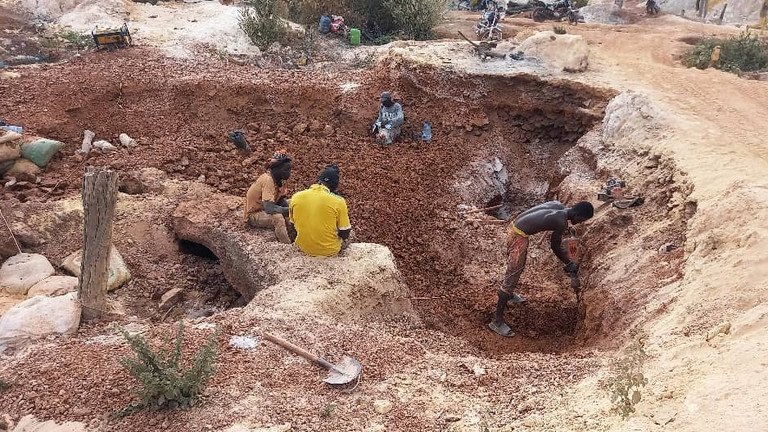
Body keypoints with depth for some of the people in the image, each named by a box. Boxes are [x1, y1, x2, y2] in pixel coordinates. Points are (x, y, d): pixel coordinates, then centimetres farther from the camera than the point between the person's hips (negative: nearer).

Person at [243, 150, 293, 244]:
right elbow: (269, 208, -37)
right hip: (254, 215, -9)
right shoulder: (268, 180, -28)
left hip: (265, 210, 9)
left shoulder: (278, 179, -4)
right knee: (277, 217, -34)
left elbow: (281, 200, 2)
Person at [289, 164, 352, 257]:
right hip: (329, 251, -4)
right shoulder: (338, 201, -20)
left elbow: (293, 225, 5)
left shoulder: (296, 197, -9)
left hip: (303, 248, 5)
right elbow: (345, 235, -12)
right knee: (350, 232, 25)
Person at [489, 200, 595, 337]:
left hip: (514, 227, 10)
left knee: (517, 266, 31)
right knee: (511, 278, -4)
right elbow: (556, 247, -4)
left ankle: (509, 294, 57)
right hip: (518, 237, -10)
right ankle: (497, 321, 1)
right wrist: (571, 264, 9)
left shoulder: (558, 205, 4)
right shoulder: (562, 223, -18)